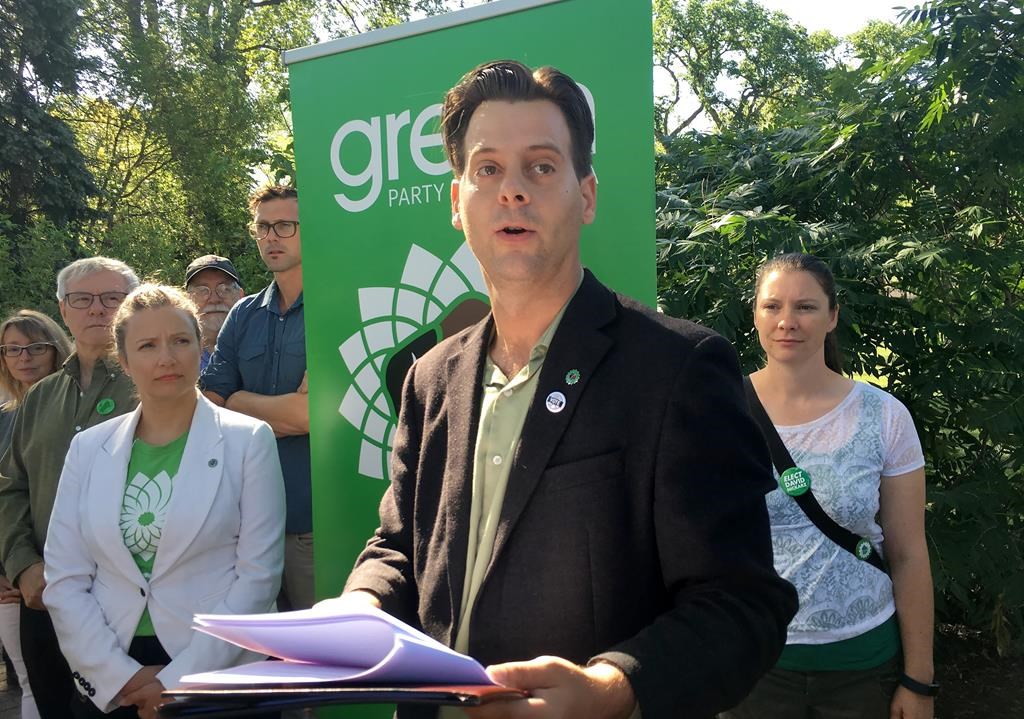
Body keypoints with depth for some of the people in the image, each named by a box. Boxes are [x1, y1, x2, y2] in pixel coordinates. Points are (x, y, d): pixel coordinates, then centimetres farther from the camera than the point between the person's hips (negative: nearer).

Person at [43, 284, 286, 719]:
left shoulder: (248, 440, -5)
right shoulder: (88, 448, 4)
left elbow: (258, 574, -9)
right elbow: (64, 581, 1)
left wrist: (180, 681, -12)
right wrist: (122, 677, -8)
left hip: (220, 673, -2)